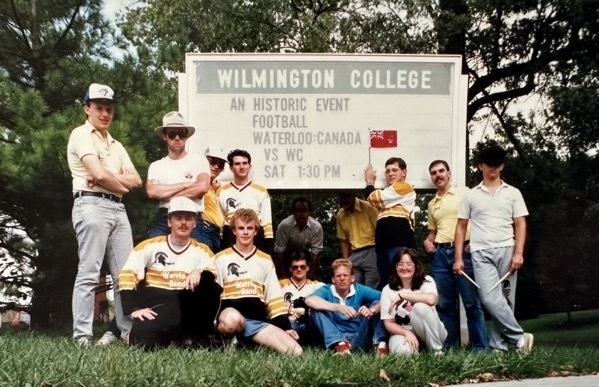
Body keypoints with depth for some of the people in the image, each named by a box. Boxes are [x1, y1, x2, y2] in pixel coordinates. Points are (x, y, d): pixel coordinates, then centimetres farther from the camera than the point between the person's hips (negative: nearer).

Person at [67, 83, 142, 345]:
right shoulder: (81, 135, 2)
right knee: (89, 273, -10)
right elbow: (99, 174, -12)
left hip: (118, 209, 7)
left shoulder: (116, 145, 24)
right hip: (92, 205, -7)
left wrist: (109, 177, -6)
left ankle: (129, 331, 4)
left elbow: (136, 180, 11)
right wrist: (121, 183, 6)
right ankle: (82, 335, -10)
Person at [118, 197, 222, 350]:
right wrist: (134, 308, -12)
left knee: (211, 288, -28)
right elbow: (127, 275, -2)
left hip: (186, 305, 2)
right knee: (143, 340, -32)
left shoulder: (202, 250, 12)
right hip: (155, 302, -2)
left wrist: (200, 273, -28)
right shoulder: (150, 245, 4)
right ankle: (167, 336, 6)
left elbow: (213, 275, -5)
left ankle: (195, 338, -9)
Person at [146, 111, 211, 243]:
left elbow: (203, 187, -9)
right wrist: (185, 184, -6)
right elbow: (151, 191, -4)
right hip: (163, 220, 2)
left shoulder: (199, 160, 8)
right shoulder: (156, 165, 14)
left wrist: (165, 194, -3)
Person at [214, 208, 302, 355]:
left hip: (257, 320, 4)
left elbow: (274, 297, 18)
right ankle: (228, 339, -10)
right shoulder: (221, 258, 9)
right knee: (232, 320, -44)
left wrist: (285, 326, 8)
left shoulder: (266, 260, 19)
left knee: (296, 351, -17)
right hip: (229, 316, -4)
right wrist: (214, 321, -9)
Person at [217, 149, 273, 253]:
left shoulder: (261, 191, 6)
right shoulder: (222, 192, 7)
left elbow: (267, 222, 4)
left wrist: (269, 246, -3)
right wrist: (217, 246, 1)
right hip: (230, 241, 0)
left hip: (256, 241, 0)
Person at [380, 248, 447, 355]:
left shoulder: (426, 281, -8)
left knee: (420, 307, -32)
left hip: (430, 333, 0)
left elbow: (431, 299, -33)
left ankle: (437, 351, -17)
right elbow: (389, 323, -5)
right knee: (402, 350, -37)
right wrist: (407, 333, -25)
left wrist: (402, 295, -25)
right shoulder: (388, 290, -3)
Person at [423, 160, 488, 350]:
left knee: (471, 302, -5)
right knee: (444, 303, 6)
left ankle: (480, 346, -2)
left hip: (463, 251, -5)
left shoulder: (464, 193, 3)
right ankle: (449, 345, 12)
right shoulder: (432, 204, 19)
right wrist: (428, 241, 7)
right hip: (440, 254, 5)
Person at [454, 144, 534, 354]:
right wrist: (458, 258, 4)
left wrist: (518, 253, -7)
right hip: (481, 253, -1)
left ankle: (498, 345, 6)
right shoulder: (470, 195, 12)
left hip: (506, 251, 1)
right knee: (490, 298, -17)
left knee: (505, 299, 0)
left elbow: (520, 225, 6)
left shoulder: (513, 193, 11)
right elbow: (461, 227, 12)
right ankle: (519, 336, -10)